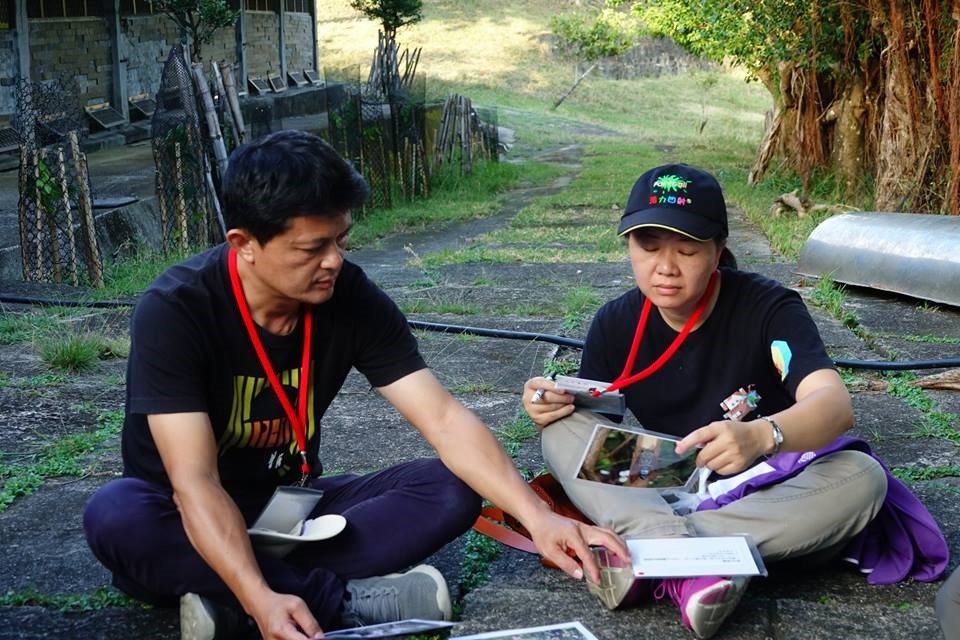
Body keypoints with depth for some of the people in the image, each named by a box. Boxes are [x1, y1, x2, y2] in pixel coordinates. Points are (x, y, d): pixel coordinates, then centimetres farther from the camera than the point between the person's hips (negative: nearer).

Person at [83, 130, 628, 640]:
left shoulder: (353, 299, -13)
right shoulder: (174, 312, -25)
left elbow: (445, 420, -16)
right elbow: (194, 483, -31)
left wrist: (537, 516, -30)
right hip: (193, 529, -4)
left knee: (452, 490, -18)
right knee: (116, 517, -38)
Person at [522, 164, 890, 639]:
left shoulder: (768, 308, -18)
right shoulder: (615, 324, -6)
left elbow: (835, 404, -34)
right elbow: (587, 433, 1)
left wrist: (762, 436, -56)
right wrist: (550, 409, -23)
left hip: (766, 492, -2)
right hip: (658, 490, 2)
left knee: (862, 478, -31)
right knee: (564, 426, -19)